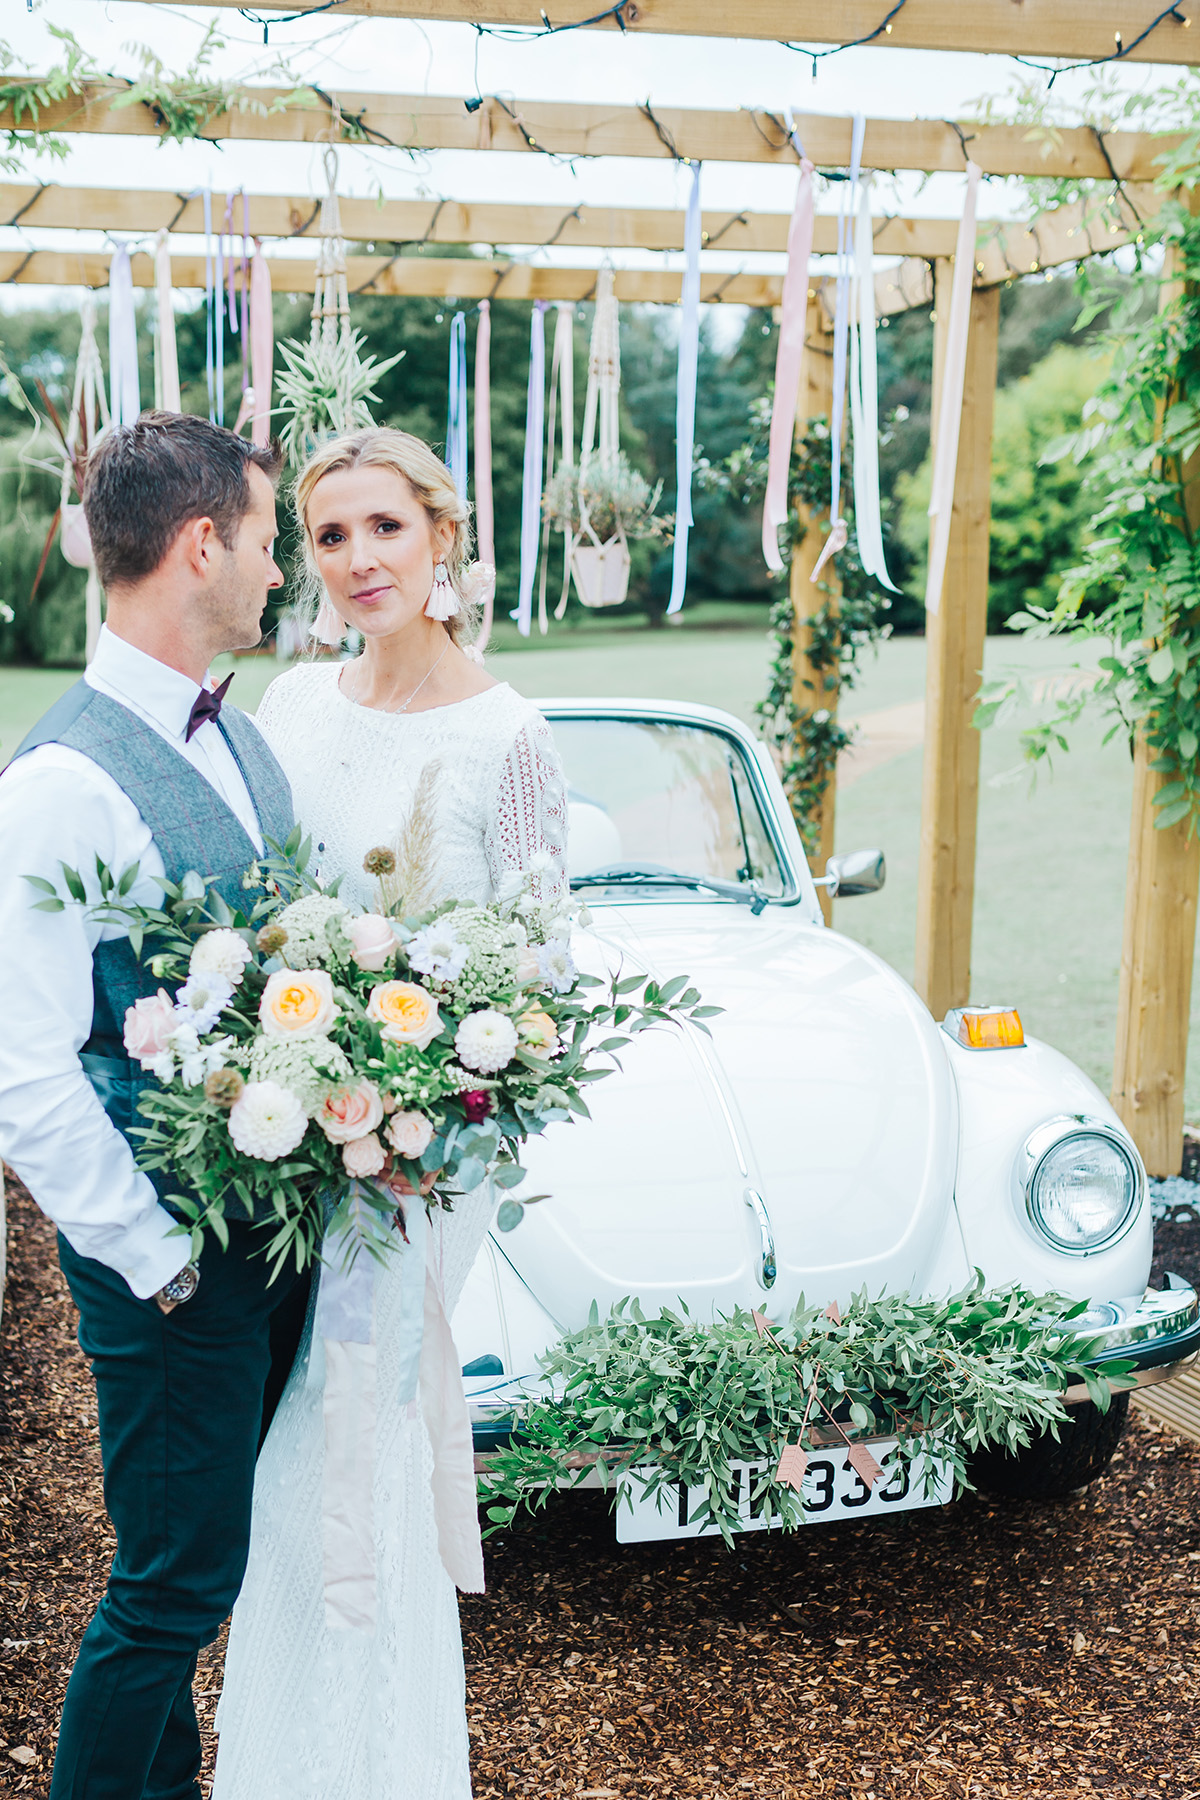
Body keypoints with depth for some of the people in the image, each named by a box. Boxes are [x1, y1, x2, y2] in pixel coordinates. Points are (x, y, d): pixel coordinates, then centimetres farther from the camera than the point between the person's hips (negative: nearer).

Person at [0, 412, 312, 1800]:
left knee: (215, 1546, 21)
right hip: (174, 1254, -8)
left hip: (284, 1214, 8)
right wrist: (157, 1257, -15)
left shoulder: (239, 734, 7)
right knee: (175, 1581, 5)